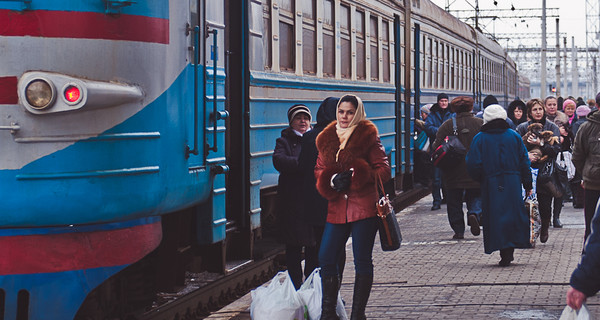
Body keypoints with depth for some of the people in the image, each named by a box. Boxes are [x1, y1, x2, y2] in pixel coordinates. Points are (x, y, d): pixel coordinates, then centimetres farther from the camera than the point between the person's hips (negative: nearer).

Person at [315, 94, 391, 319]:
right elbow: (319, 170, 15)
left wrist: (355, 178, -16)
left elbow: (384, 170, -5)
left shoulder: (368, 137, -2)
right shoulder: (327, 139, 12)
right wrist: (331, 181, -6)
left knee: (362, 261, 0)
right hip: (337, 208, 5)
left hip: (364, 207, -5)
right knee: (326, 258, 1)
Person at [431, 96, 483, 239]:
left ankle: (458, 230, 7)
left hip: (453, 172, -1)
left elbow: (437, 146, -7)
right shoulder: (480, 124, -1)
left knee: (454, 201, 10)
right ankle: (474, 213, -15)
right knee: (476, 196, 15)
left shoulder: (447, 125, -3)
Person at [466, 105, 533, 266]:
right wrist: (528, 185, 11)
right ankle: (509, 251, 7)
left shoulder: (480, 138, -3)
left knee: (496, 217, 2)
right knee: (513, 214, 10)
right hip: (513, 184, 2)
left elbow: (473, 165, -7)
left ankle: (505, 252, -4)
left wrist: (480, 179, 11)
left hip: (490, 185, -2)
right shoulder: (514, 136, 4)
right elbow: (524, 161, 5)